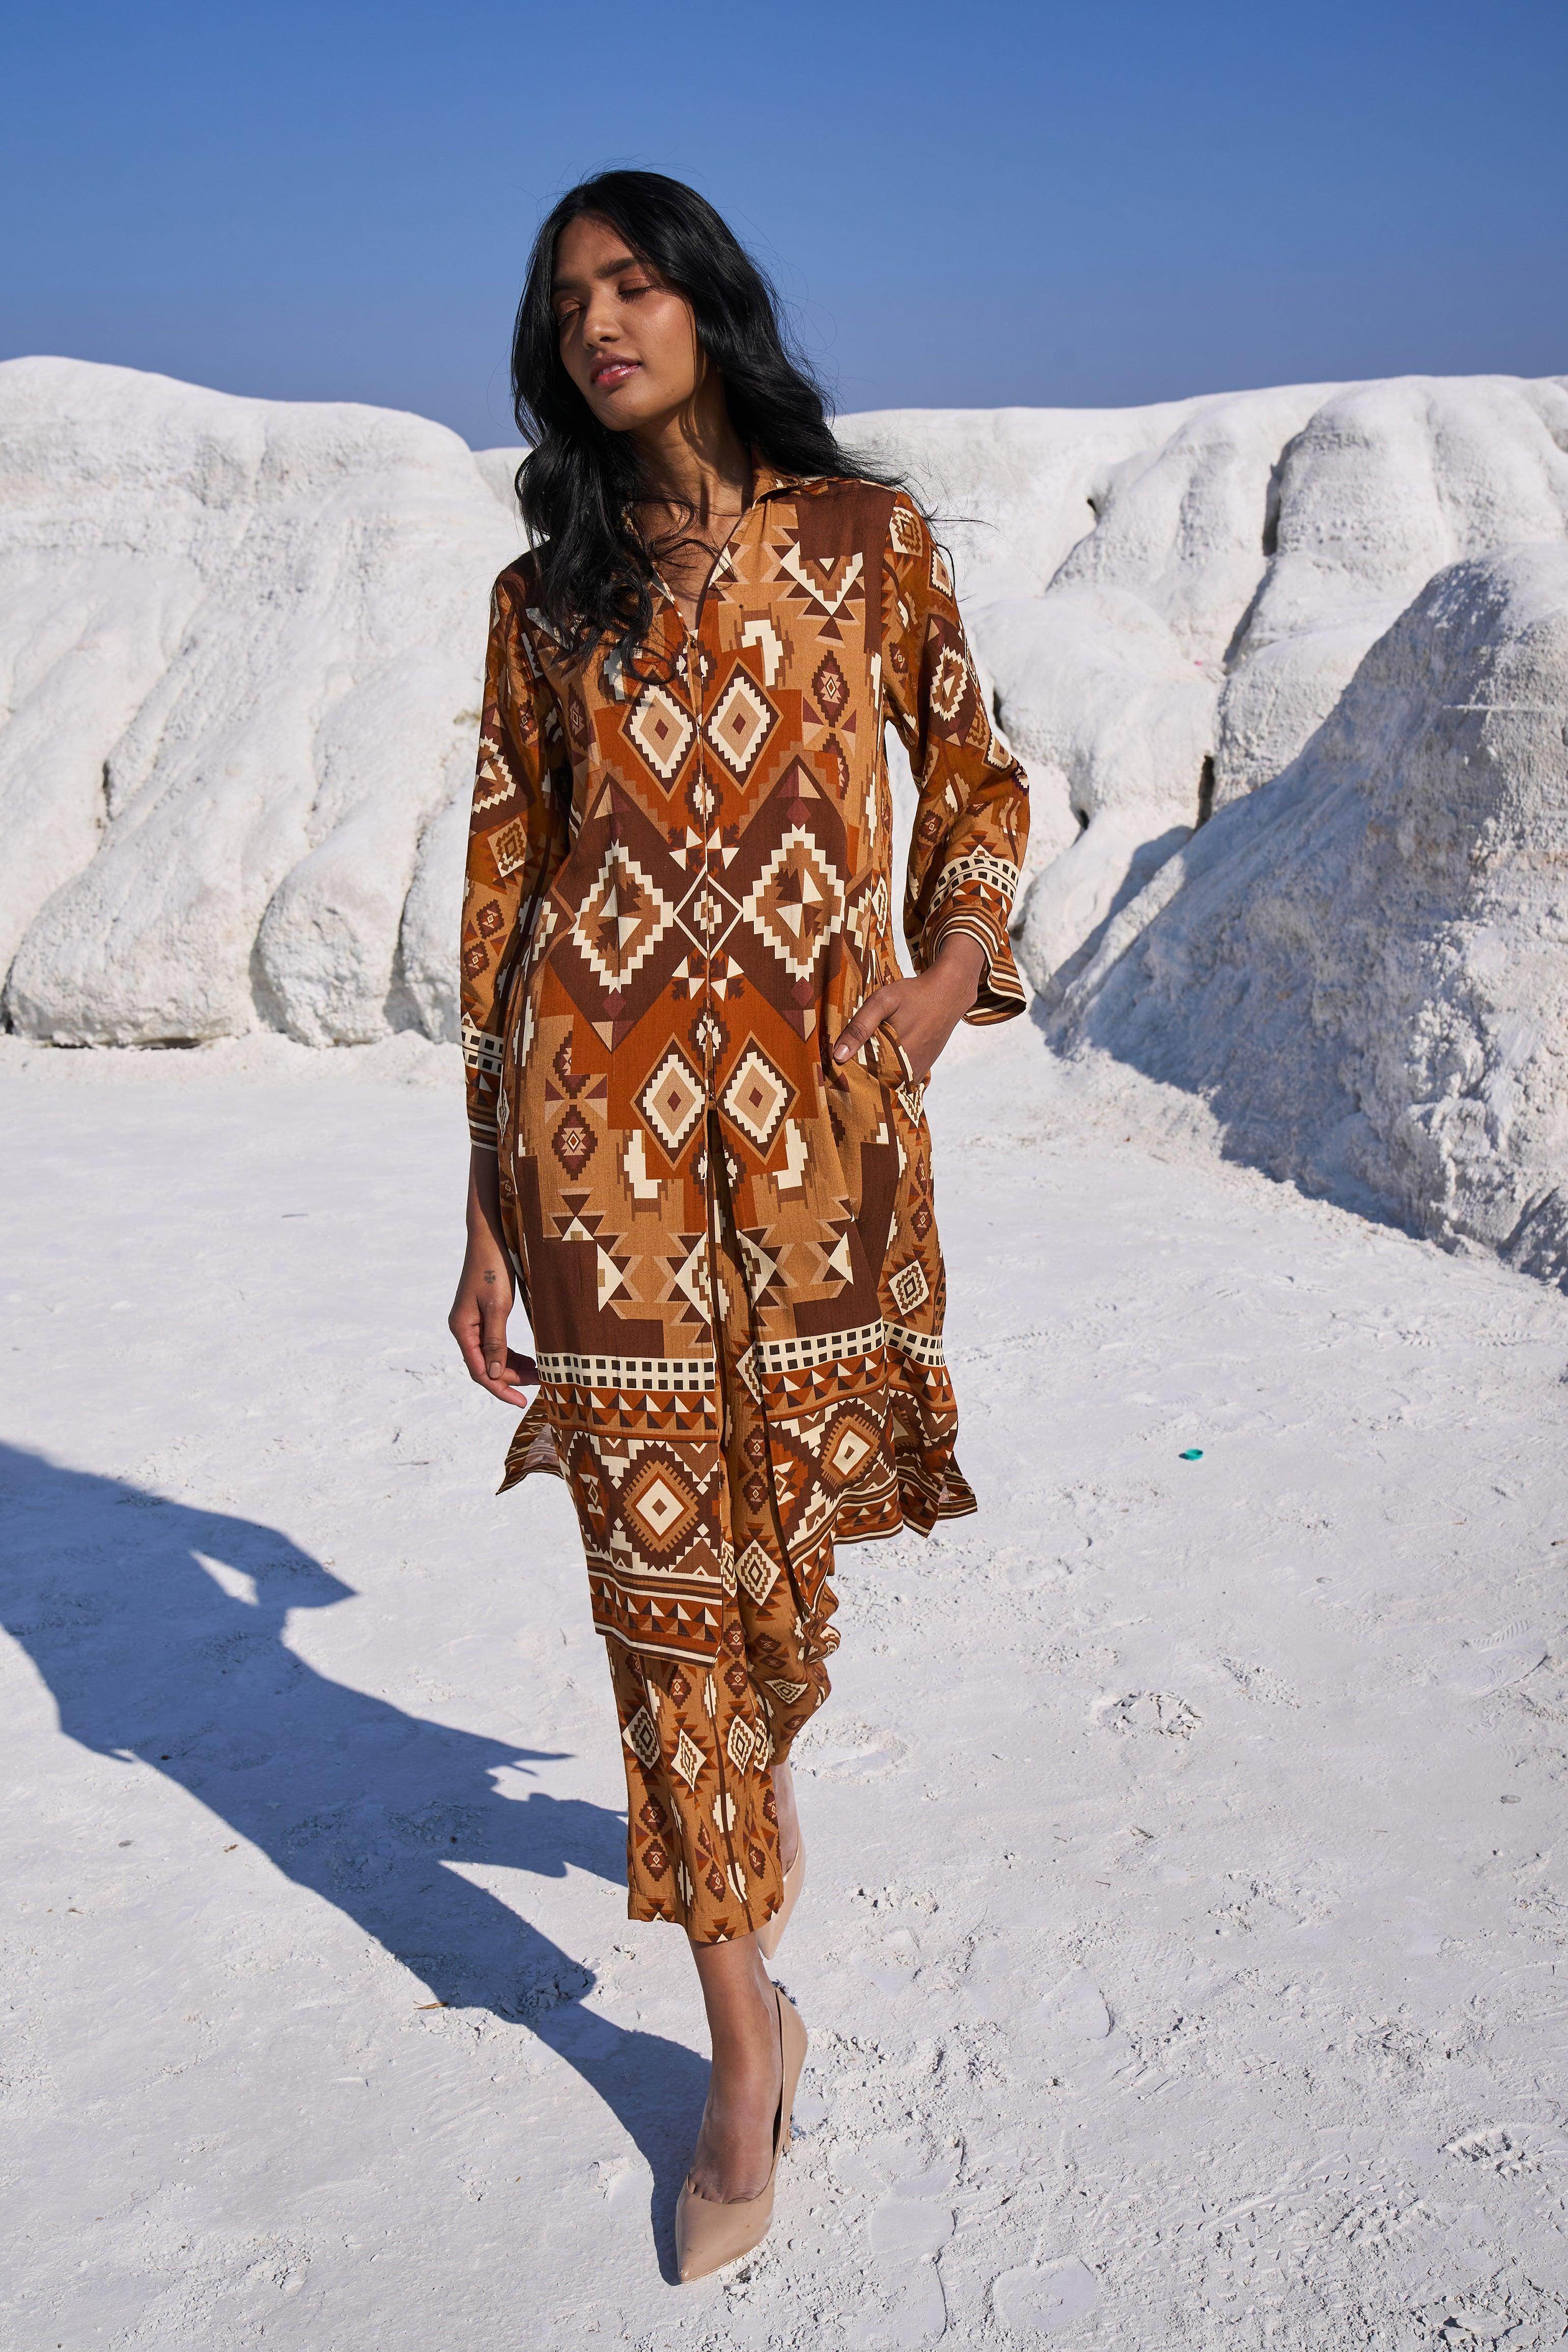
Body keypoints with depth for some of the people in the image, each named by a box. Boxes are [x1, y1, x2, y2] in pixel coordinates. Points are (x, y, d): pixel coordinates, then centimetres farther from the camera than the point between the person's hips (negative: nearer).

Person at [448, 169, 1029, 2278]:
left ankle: (755, 1773, 46)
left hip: (820, 1097, 0)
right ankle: (747, 2044, 14)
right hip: (605, 1112, 0)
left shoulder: (865, 535, 9)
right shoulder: (547, 595, 10)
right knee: (660, 1561, 0)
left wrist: (951, 969, -5)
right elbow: (502, 888, 8)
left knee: (788, 1516, 9)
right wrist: (489, 1199, 4)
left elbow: (979, 778, 16)